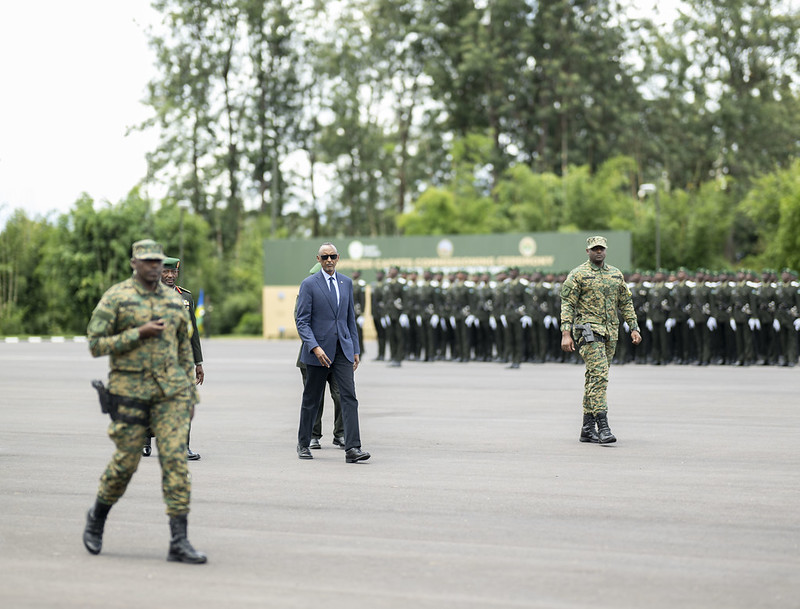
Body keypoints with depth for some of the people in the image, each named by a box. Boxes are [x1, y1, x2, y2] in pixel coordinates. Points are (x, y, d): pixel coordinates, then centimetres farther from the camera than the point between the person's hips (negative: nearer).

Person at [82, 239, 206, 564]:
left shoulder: (174, 300, 12)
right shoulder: (115, 298, -2)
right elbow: (96, 343, -7)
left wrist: (190, 390, 14)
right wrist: (139, 334, -15)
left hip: (171, 391, 3)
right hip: (130, 389, -3)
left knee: (176, 458, -7)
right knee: (126, 461, 1)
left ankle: (179, 542, -8)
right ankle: (97, 516, 30)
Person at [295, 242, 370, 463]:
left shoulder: (346, 282, 11)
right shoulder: (309, 284, -5)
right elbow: (302, 321, -9)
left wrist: (356, 349, 11)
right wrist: (315, 347, -21)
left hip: (343, 348, 3)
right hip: (319, 350, -3)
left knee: (349, 396, -9)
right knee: (311, 399, 7)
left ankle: (352, 449, -15)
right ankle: (303, 444, 24)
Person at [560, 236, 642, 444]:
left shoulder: (616, 274, 14)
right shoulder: (578, 275, -2)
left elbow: (626, 303, 20)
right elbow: (567, 304, -6)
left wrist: (634, 328, 12)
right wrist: (566, 333, -15)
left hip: (610, 333, 6)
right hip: (588, 330, -6)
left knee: (596, 378, 9)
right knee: (599, 375, -17)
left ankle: (588, 428, 14)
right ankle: (602, 427, -20)